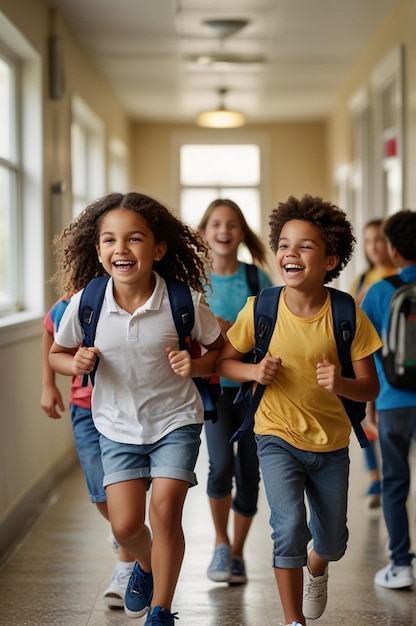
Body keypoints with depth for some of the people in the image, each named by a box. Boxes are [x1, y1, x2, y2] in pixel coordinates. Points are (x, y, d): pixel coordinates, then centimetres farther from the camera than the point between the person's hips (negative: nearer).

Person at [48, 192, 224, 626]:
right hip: (118, 426, 2)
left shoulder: (184, 302, -18)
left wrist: (196, 365, -21)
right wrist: (75, 364, -18)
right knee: (125, 525, -1)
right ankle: (146, 564, 37)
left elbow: (222, 350, -1)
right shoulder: (86, 303, -14)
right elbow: (56, 354, 3)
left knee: (164, 508, -12)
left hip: (175, 419, -2)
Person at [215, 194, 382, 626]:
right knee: (290, 527, -19)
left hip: (331, 444, 2)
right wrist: (253, 371, -20)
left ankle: (316, 567, 53)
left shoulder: (347, 315, -14)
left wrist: (340, 384, -30)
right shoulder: (260, 309, -13)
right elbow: (223, 362, 0)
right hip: (278, 437, -1)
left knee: (332, 541, 15)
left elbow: (370, 387, -9)